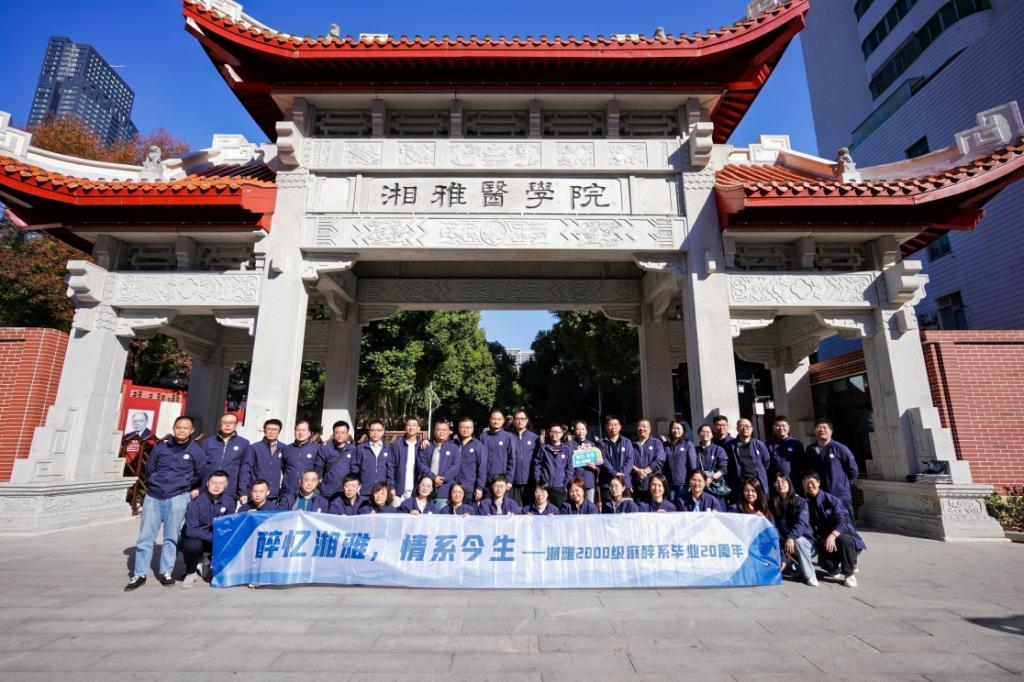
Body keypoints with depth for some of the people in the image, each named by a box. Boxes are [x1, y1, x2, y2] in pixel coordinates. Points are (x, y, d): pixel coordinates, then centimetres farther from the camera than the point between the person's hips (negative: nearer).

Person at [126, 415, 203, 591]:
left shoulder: (196, 451, -1)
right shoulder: (160, 447, 4)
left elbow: (199, 475, 9)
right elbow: (149, 469, 15)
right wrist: (154, 486, 17)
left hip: (178, 498, -2)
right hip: (153, 497, 2)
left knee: (171, 537, 4)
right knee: (145, 537, 4)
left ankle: (166, 572, 15)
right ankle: (139, 574, 14)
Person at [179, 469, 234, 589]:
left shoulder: (228, 501, -10)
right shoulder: (196, 502, -22)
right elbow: (191, 531, -27)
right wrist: (214, 537, -34)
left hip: (215, 540, 3)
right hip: (194, 538, -3)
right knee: (193, 545, -36)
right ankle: (190, 573, -3)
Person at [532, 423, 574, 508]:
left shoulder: (567, 450, 5)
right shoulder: (543, 448, 4)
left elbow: (569, 469, 5)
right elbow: (537, 465, 4)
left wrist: (566, 484, -2)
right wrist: (538, 481, -3)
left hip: (560, 488, 0)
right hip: (544, 486, 0)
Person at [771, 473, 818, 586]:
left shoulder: (800, 502, -7)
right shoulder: (773, 504, 0)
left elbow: (801, 523, -23)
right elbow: (775, 530, -6)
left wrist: (791, 537, -41)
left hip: (805, 541, -3)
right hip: (784, 543, 3)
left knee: (798, 541, -37)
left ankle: (810, 576, -20)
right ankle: (794, 563, 11)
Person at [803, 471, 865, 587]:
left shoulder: (832, 500, -9)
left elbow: (842, 520, -21)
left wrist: (832, 535, -37)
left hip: (845, 536, -2)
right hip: (825, 542, 2)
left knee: (843, 539, -37)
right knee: (826, 563, -26)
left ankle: (849, 573, -13)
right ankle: (837, 570, 14)